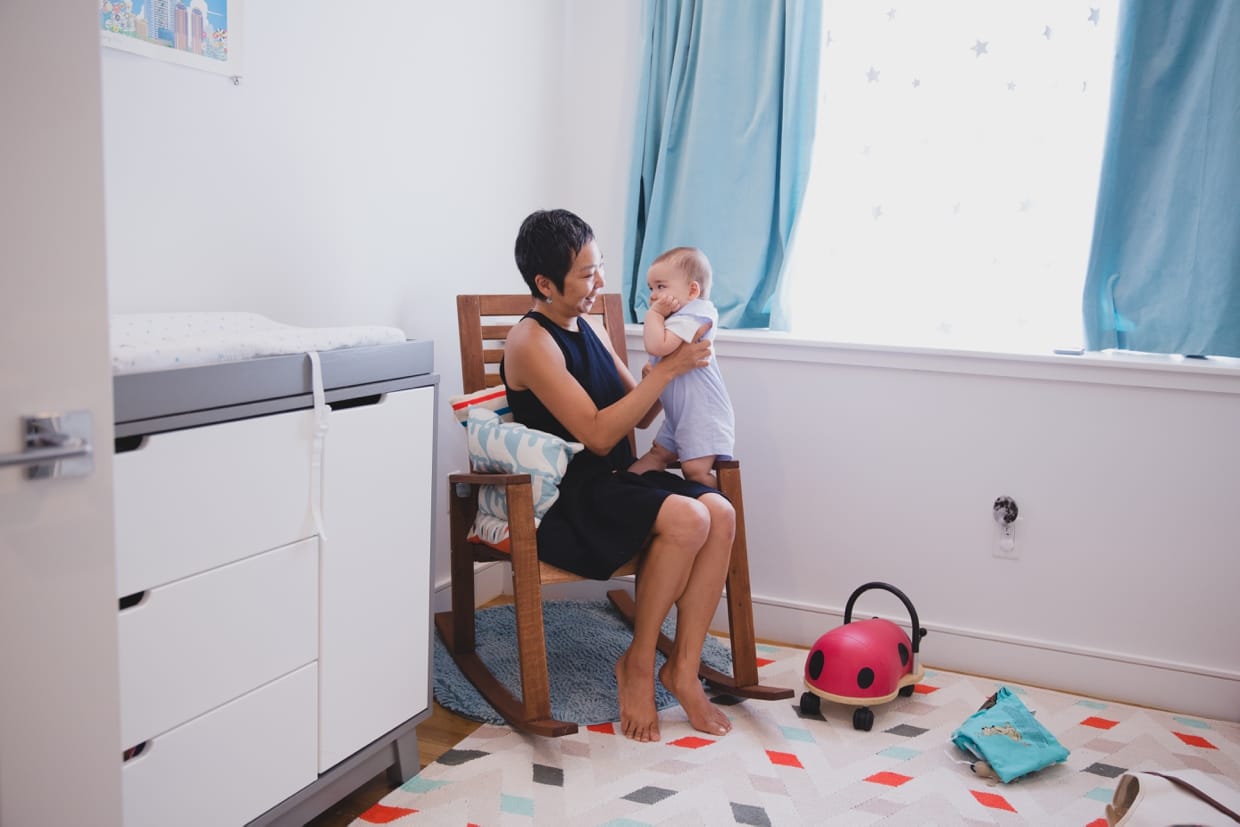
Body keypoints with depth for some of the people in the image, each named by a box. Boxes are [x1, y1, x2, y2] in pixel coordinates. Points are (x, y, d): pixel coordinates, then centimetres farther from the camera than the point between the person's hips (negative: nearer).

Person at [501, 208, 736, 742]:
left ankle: (683, 668, -10)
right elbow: (598, 434, -18)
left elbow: (640, 415, 18)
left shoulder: (587, 331, 15)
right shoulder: (531, 342, -12)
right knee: (686, 519, -30)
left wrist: (674, 359, 0)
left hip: (614, 481, 8)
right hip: (562, 499, -8)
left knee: (721, 513, -17)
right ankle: (637, 664, -9)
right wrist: (667, 369, -16)